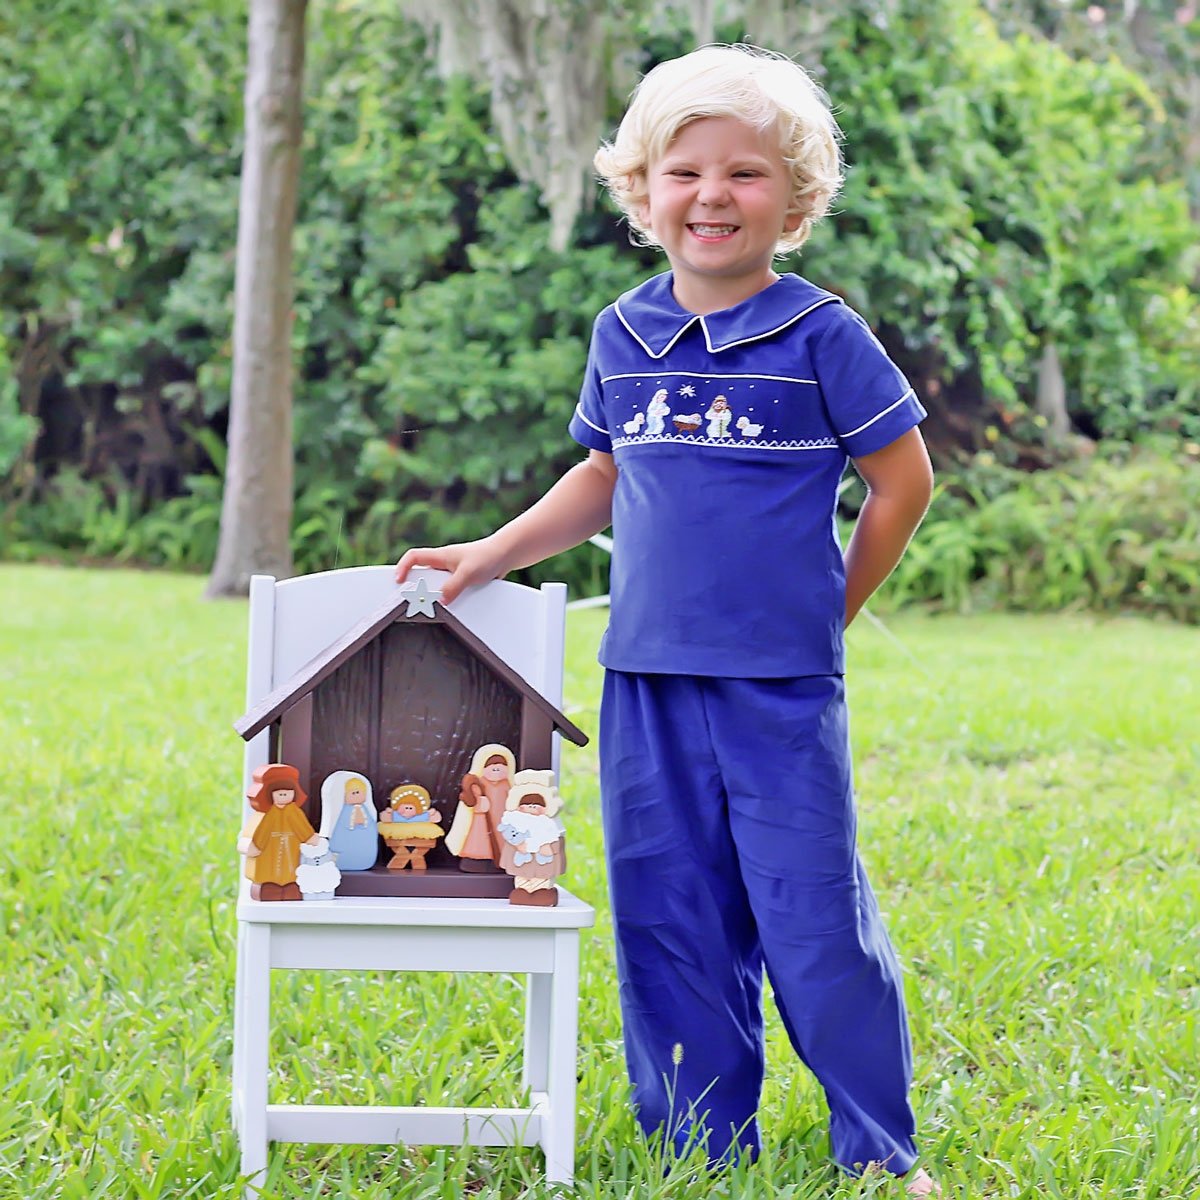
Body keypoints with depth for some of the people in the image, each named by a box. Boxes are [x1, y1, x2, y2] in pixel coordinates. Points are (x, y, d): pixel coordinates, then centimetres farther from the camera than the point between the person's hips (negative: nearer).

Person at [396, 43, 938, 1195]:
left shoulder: (820, 335, -6)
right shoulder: (622, 336, 8)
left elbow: (903, 477, 0)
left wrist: (829, 609, 3)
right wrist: (487, 556, 16)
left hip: (781, 682, -4)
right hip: (646, 675, 5)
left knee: (813, 918, -2)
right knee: (669, 918, 9)